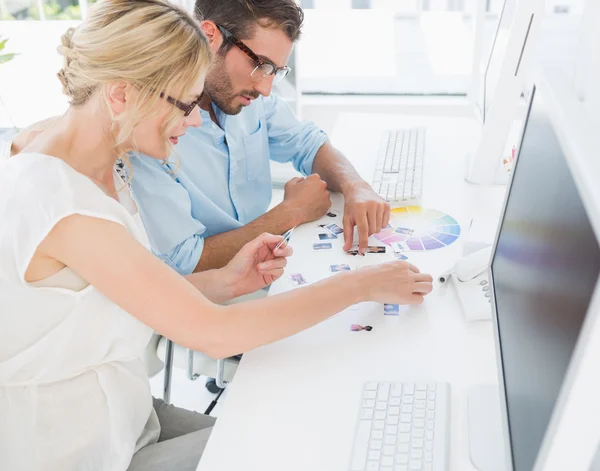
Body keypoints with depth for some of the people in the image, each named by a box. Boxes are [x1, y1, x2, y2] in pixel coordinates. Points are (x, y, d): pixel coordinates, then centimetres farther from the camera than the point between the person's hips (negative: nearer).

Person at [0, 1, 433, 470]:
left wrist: (226, 282, -12)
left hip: (123, 416, 7)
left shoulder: (98, 168, -1)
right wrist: (361, 285, -21)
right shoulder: (57, 199, -30)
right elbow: (214, 334, -28)